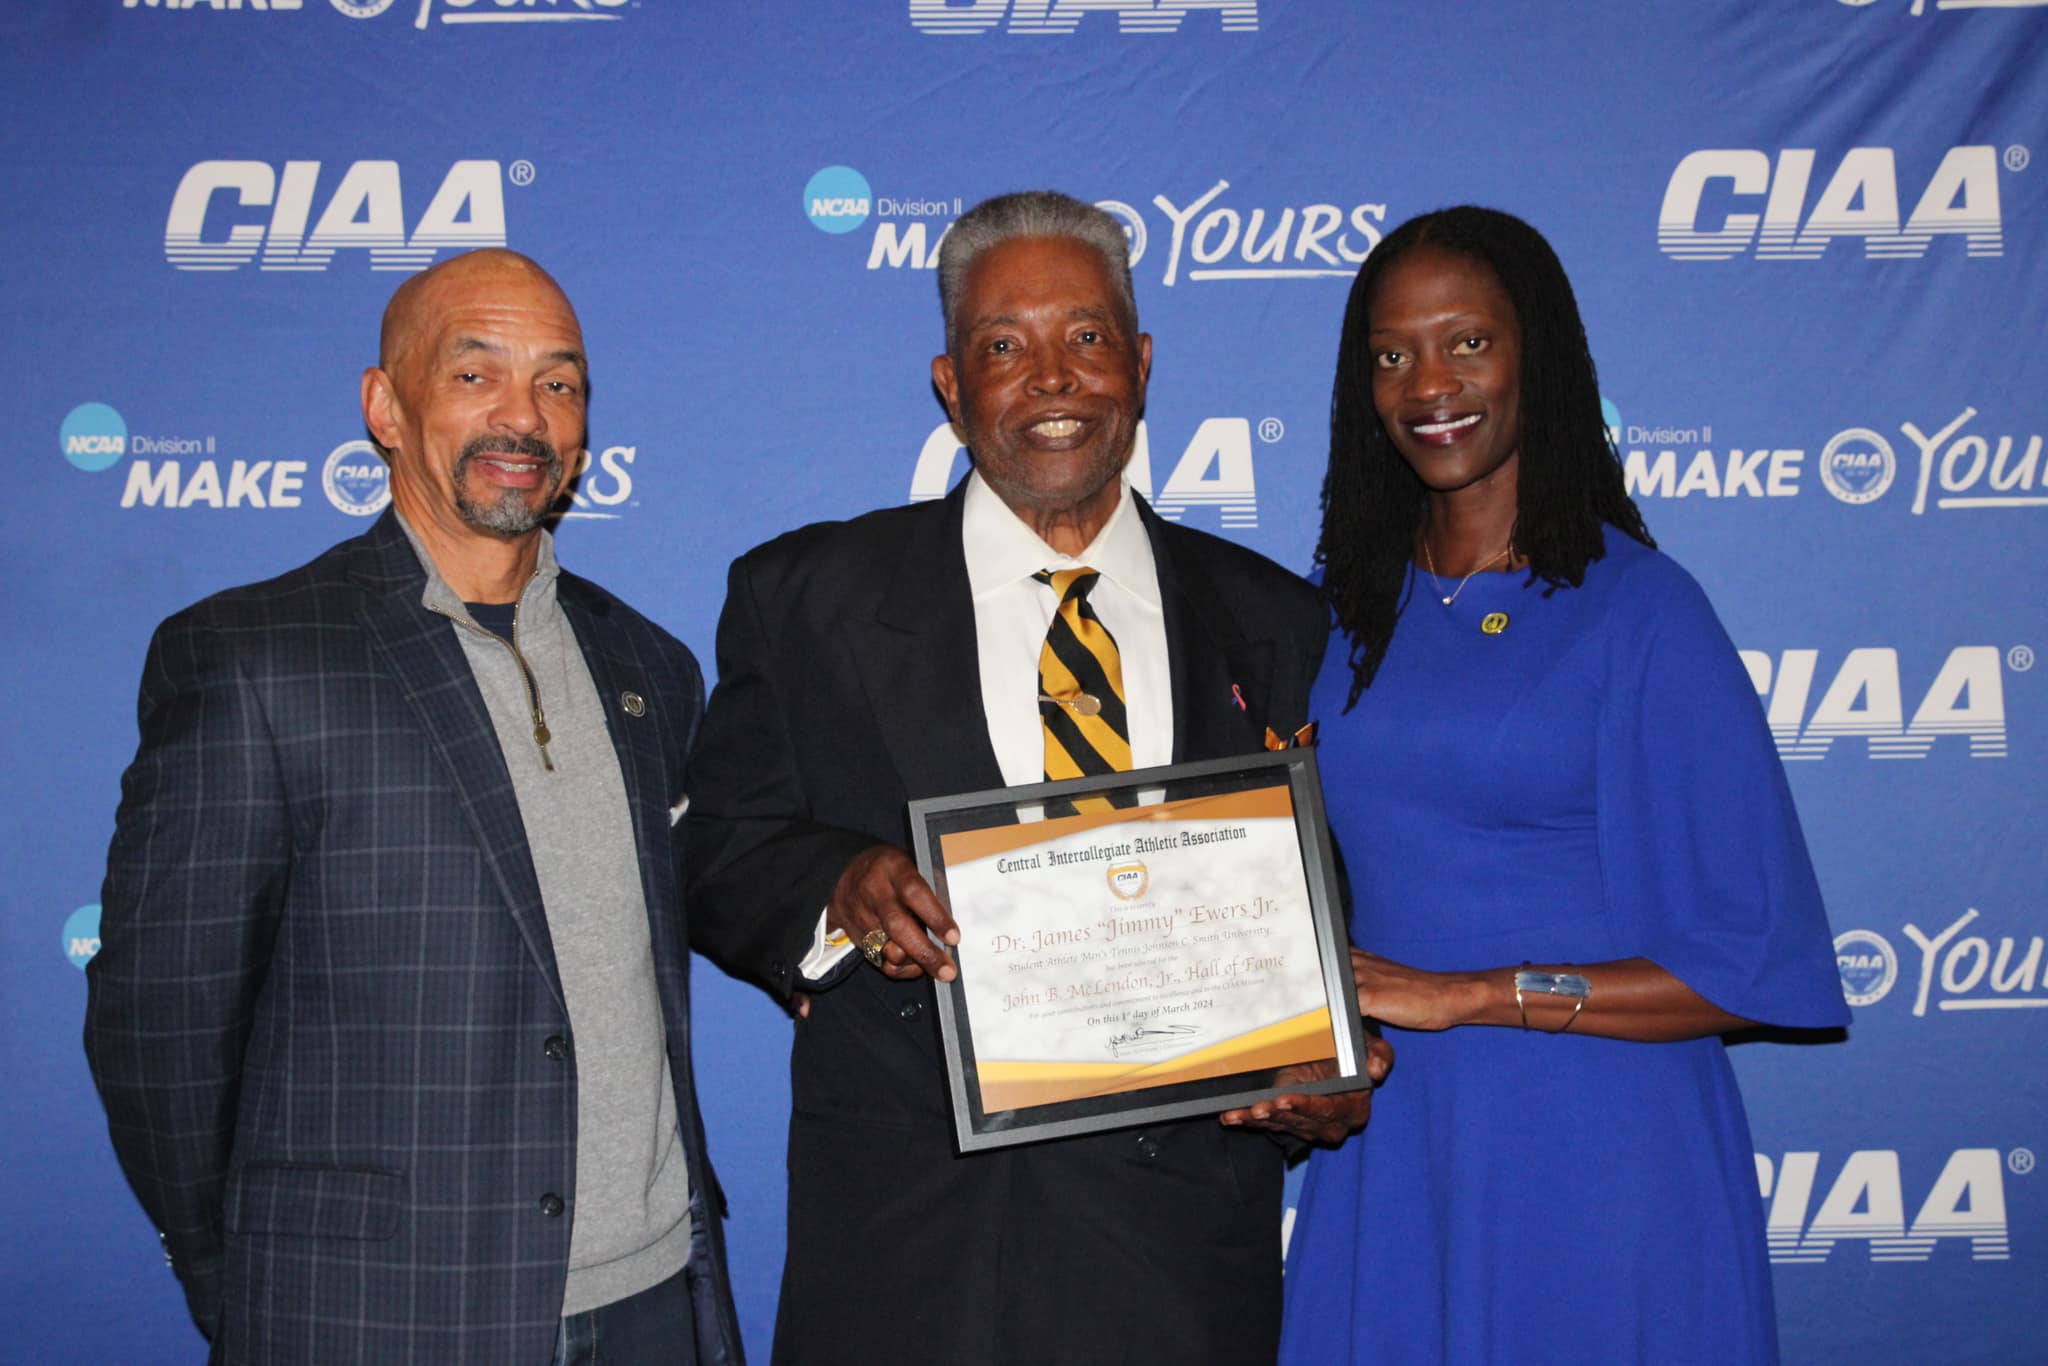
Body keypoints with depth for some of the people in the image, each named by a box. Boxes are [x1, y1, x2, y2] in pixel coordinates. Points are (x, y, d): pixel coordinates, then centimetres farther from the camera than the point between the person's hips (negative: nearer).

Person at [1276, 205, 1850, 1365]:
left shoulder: (1638, 609, -10)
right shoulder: (1359, 606, 6)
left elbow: (1754, 971, -12)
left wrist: (1463, 995, -16)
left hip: (1595, 1159, -4)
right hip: (1387, 1149, 5)